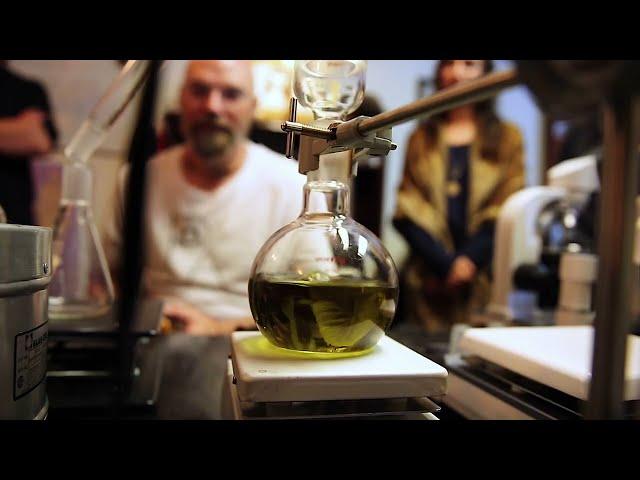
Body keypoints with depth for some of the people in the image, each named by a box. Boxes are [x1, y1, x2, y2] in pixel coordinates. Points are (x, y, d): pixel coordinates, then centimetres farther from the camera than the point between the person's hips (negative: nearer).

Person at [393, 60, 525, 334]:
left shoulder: (507, 137, 12)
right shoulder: (422, 138, 13)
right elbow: (408, 211, 3)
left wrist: (470, 260, -12)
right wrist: (446, 264, -10)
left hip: (484, 279, 0)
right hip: (429, 281, 1)